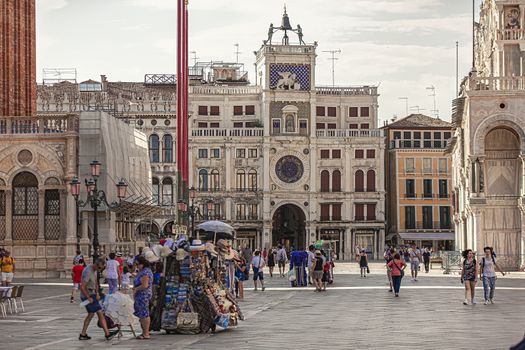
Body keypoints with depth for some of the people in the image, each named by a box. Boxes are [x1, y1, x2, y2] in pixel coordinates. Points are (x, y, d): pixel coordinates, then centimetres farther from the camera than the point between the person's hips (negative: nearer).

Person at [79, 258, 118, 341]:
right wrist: (89, 298, -18)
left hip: (91, 295, 10)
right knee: (100, 313, -8)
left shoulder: (95, 270, 6)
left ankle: (83, 334, 21)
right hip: (87, 296, -10)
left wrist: (97, 293, 2)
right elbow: (82, 287, -26)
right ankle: (107, 334, -6)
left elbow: (96, 282, 16)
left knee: (91, 314, 17)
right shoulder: (88, 272, -24)